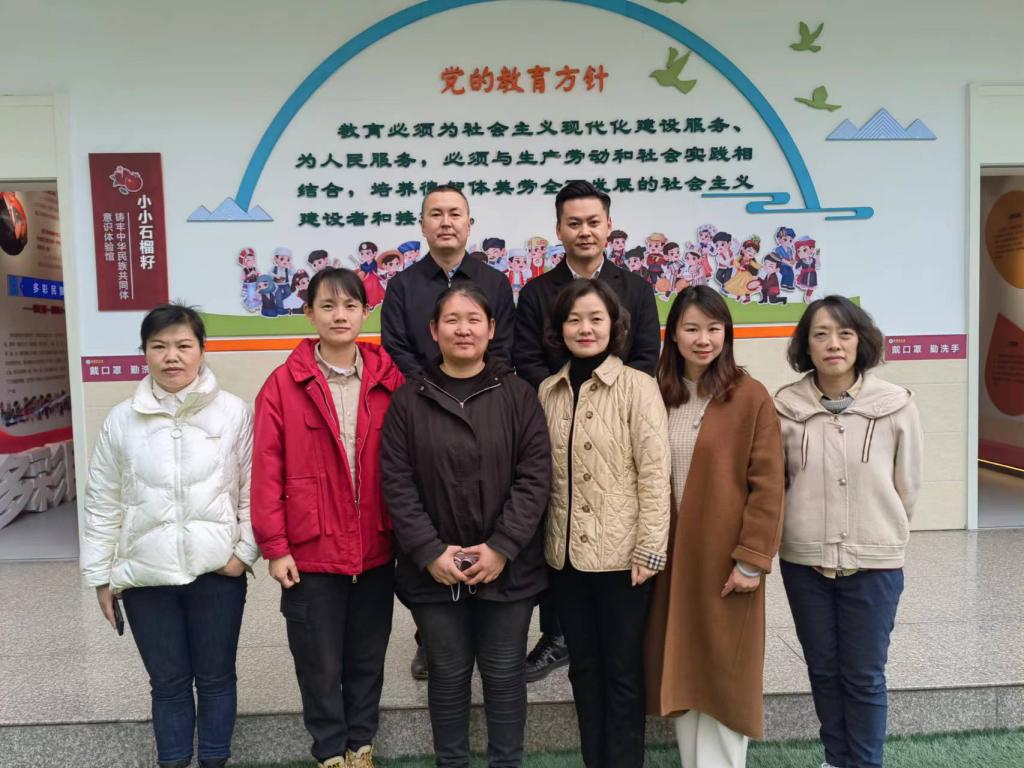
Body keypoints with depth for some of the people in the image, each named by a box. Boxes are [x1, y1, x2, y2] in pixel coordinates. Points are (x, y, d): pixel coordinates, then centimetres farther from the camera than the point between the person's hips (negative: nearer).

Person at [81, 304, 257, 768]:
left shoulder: (233, 412, -6)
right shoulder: (121, 420, 0)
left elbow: (252, 490, -1)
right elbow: (102, 504, 5)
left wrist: (245, 552, -6)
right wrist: (100, 575, 6)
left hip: (216, 571, -1)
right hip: (145, 576, 1)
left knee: (216, 677, 14)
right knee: (168, 682, 16)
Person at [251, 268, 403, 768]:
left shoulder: (390, 380, -1)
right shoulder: (284, 383, -7)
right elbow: (268, 471, -7)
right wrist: (274, 547, -8)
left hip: (376, 551, 2)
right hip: (310, 552, -2)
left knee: (368, 658, 18)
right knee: (319, 664, 13)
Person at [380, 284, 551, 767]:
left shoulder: (518, 394, 0)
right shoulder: (408, 400, 0)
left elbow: (534, 476, -5)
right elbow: (398, 484, -3)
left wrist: (501, 547, -13)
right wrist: (429, 552, -11)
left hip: (508, 567, 0)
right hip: (434, 570, 0)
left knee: (504, 673, 12)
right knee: (448, 674, 14)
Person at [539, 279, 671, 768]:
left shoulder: (637, 386, -8)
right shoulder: (547, 391, 6)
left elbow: (654, 473, -11)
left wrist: (650, 549, -14)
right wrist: (546, 539, 6)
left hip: (620, 552, -4)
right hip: (565, 552, 5)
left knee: (622, 670, 9)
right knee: (583, 666, 17)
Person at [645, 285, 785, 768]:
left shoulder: (751, 397, -9)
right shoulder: (657, 397, 3)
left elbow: (767, 486, -10)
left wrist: (752, 559, -13)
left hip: (725, 558, -4)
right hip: (671, 557, 4)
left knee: (724, 674, 8)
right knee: (680, 672, 14)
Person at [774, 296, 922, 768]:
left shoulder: (895, 405, -8)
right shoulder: (785, 406, -6)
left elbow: (908, 485, 3)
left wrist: (880, 533, 10)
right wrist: (805, 527, 6)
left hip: (874, 562, -1)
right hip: (803, 560, 2)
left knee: (864, 677, 9)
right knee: (822, 670, 17)